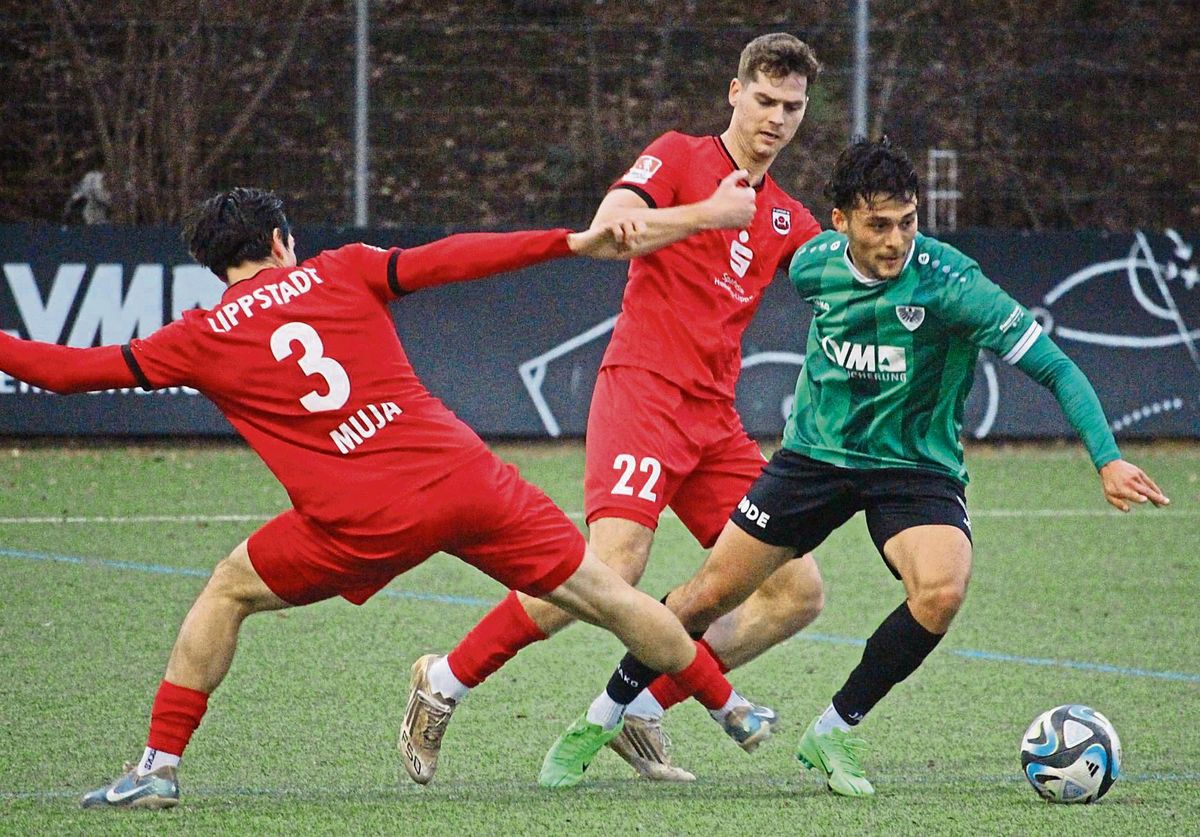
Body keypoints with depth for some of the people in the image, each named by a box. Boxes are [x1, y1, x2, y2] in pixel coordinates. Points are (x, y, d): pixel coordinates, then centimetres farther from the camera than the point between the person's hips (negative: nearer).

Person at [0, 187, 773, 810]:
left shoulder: (201, 340, 9)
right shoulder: (342, 272, 12)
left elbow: (70, 369, 12)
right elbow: (450, 261, 3)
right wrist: (573, 243, 5)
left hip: (367, 523, -2)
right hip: (464, 475, 2)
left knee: (228, 593, 20)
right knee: (604, 594, 14)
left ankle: (159, 766, 15)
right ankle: (731, 710, 25)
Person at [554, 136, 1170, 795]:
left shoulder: (950, 283, -24)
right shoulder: (816, 262, -9)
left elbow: (1055, 369, -23)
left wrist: (1108, 459, -33)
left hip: (915, 466, -3)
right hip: (816, 451, 3)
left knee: (942, 589, -31)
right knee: (710, 595, 3)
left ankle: (834, 732, -11)